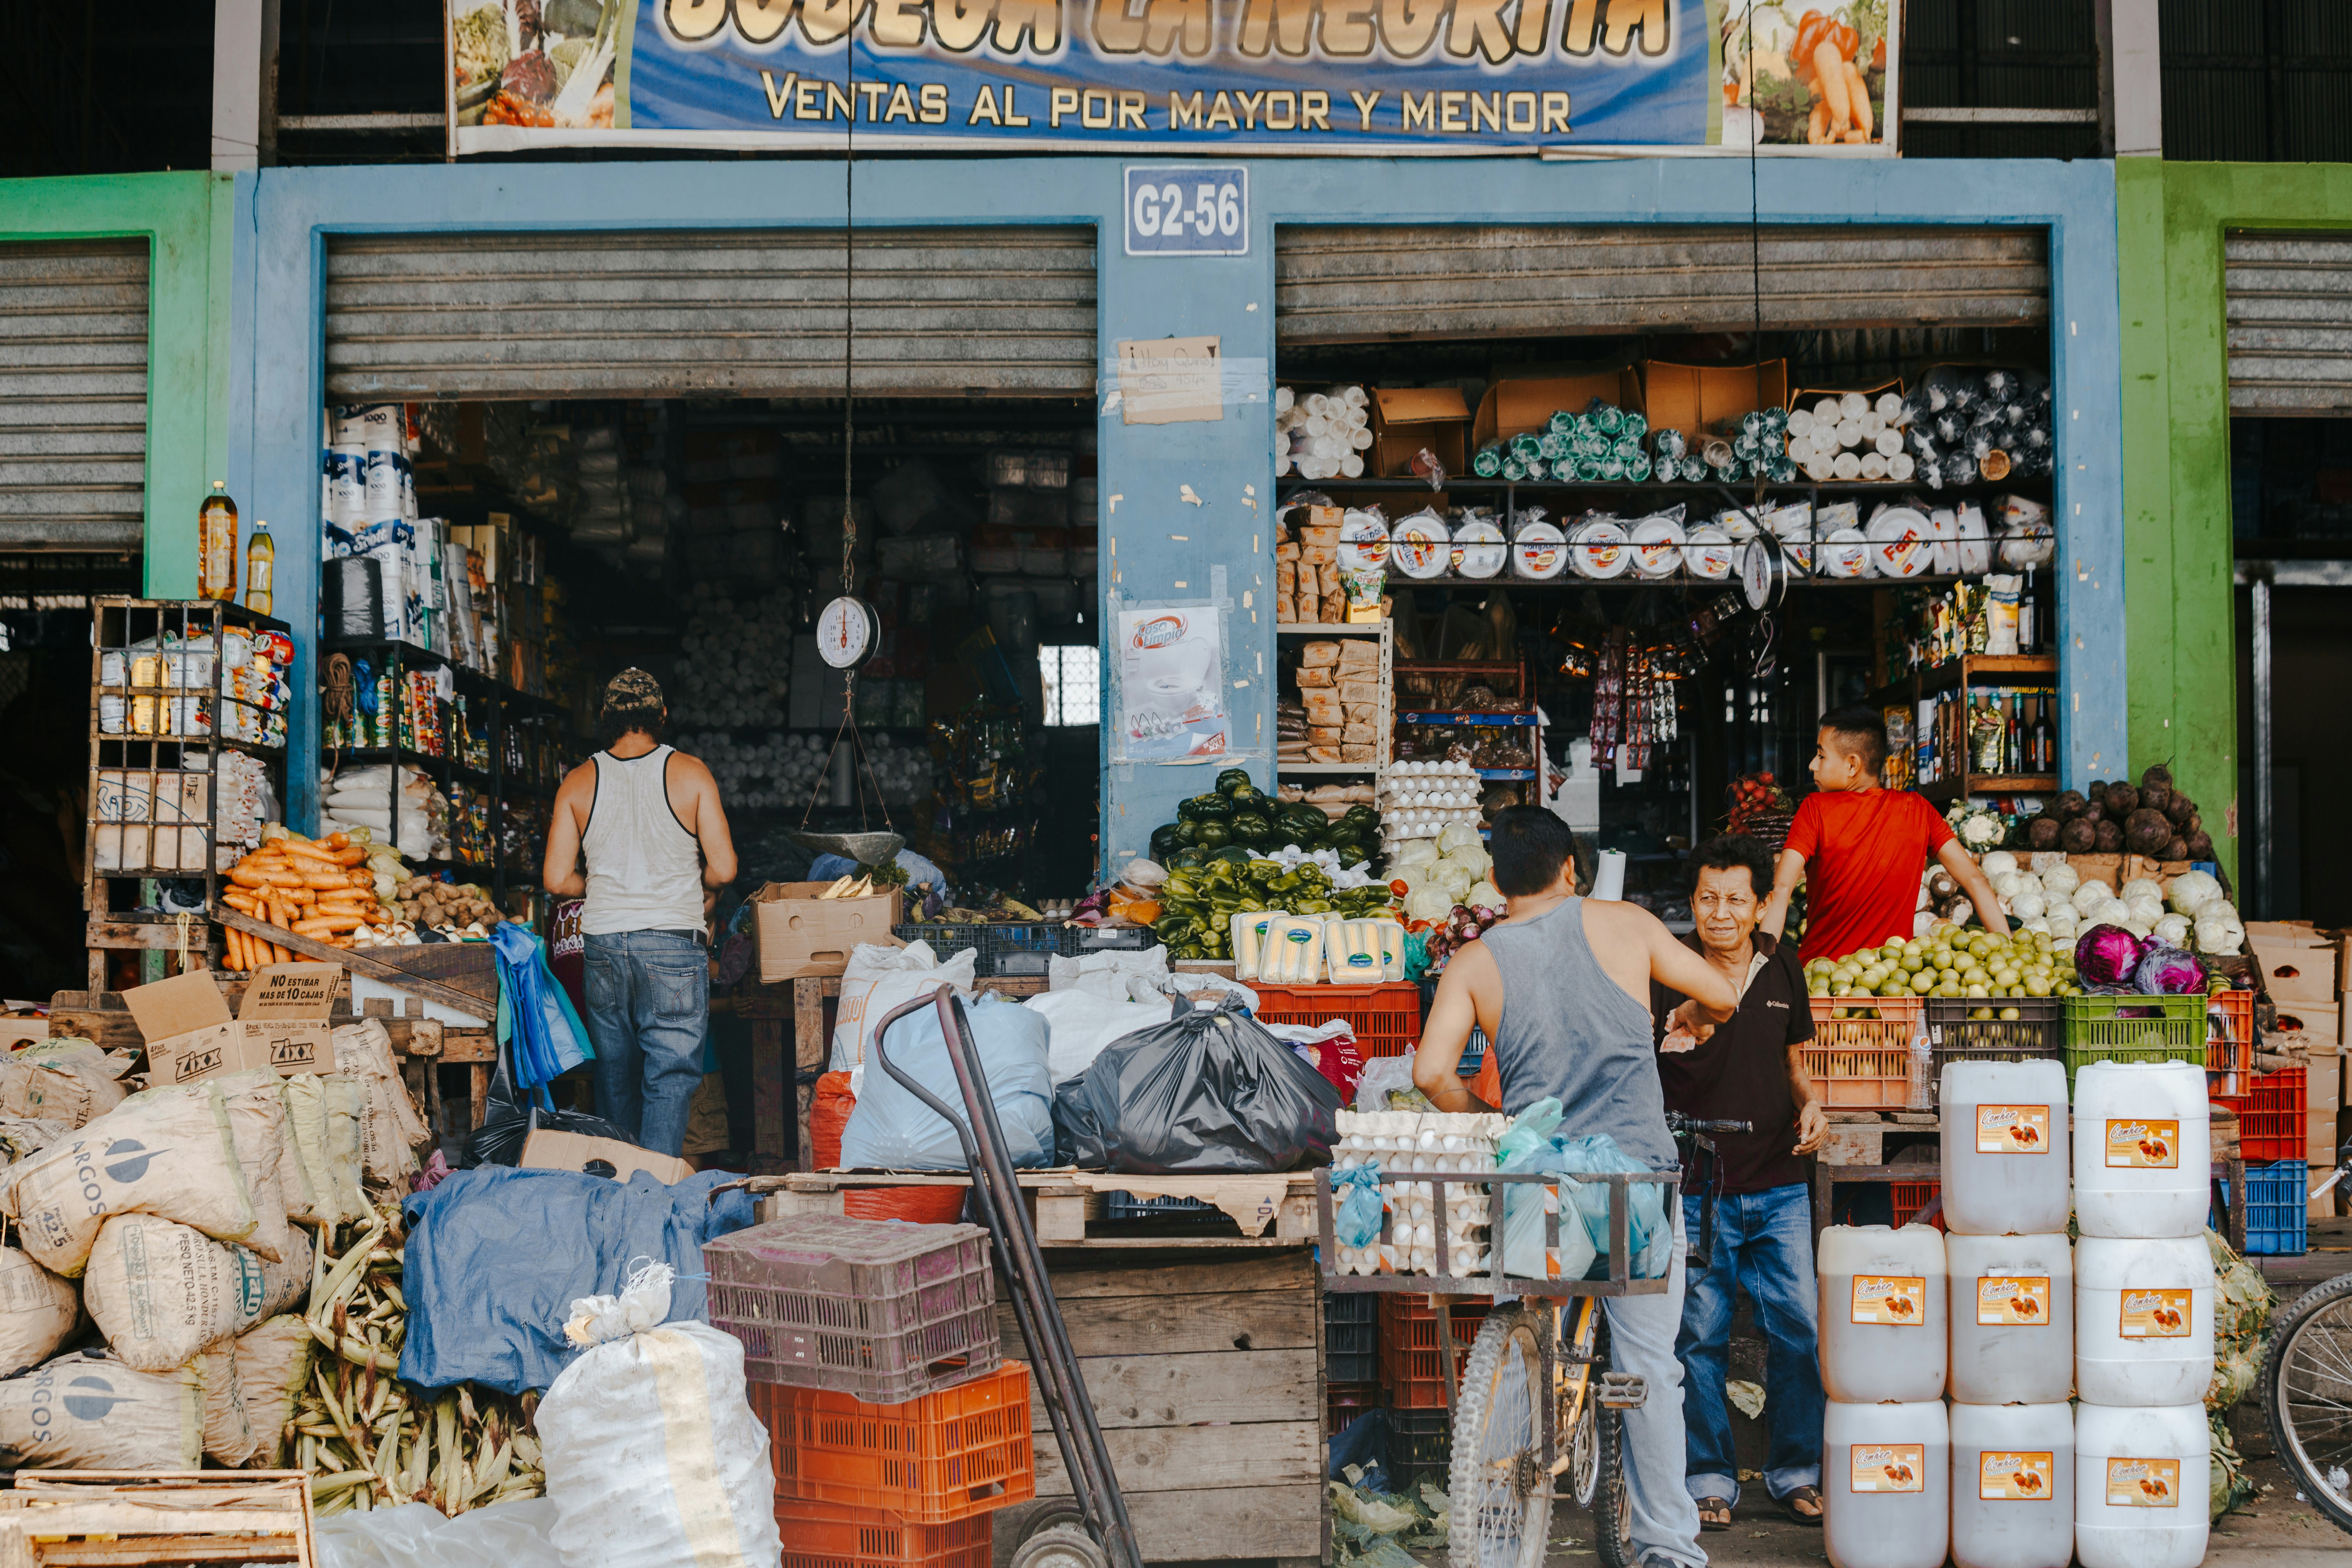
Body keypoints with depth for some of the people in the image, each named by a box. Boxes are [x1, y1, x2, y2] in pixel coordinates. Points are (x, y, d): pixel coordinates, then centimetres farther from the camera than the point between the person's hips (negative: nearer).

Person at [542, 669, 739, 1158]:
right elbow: (722, 869, -6)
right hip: (674, 943, -3)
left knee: (615, 1075, 16)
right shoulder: (689, 773, -3)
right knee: (671, 1075, -2)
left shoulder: (579, 782, 3)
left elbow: (557, 880, 2)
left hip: (603, 944, 3)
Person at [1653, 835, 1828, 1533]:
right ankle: (1709, 1479, 14)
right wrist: (1677, 1030, -27)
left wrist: (1811, 1103, 1)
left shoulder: (1782, 967, 9)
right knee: (1700, 1336, 2)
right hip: (1697, 1188, -3)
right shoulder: (1668, 972, -4)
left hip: (1780, 1187, 3)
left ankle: (1796, 1472, 17)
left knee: (1798, 1329, 3)